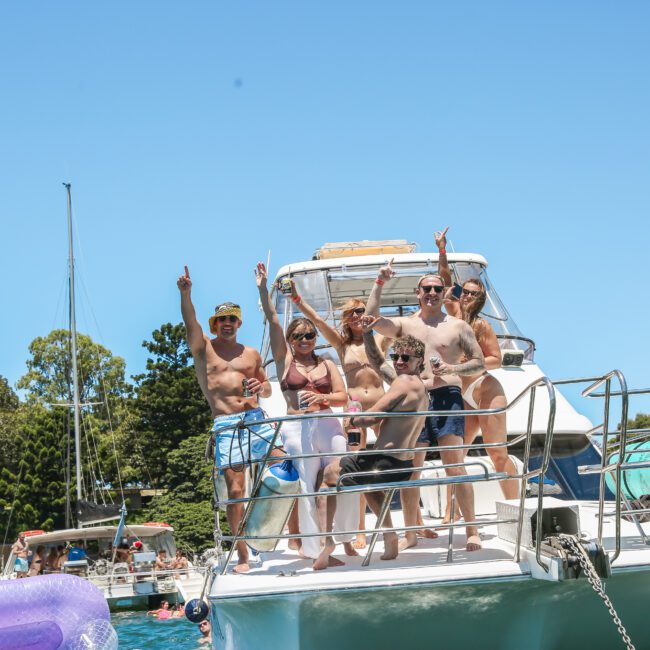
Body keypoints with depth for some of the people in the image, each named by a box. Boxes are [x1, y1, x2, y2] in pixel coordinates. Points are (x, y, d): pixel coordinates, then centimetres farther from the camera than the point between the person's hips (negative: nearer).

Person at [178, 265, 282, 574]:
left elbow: (268, 389, 25)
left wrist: (261, 387, 1)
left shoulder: (251, 354, 19)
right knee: (235, 490, -6)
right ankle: (242, 557, 1)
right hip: (225, 424, -3)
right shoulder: (203, 347, 10)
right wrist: (185, 294, -26)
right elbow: (190, 323, -10)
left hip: (255, 418, 3)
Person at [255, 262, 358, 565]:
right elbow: (273, 322, 0)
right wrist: (263, 289, -6)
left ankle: (346, 539, 15)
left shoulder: (327, 364, 15)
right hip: (297, 429, -2)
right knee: (308, 488, -4)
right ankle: (313, 549, 0)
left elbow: (342, 397, 7)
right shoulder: (285, 360, 8)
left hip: (328, 426, 3)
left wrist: (322, 397, -13)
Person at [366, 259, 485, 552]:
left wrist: (453, 369, -10)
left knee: (455, 467, -8)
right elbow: (371, 319, -1)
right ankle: (410, 533, 13)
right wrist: (380, 283, -2)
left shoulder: (457, 326, 8)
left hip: (446, 397, -3)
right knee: (409, 469, 3)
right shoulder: (405, 324, 14)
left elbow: (480, 363, 8)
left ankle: (472, 530, -2)